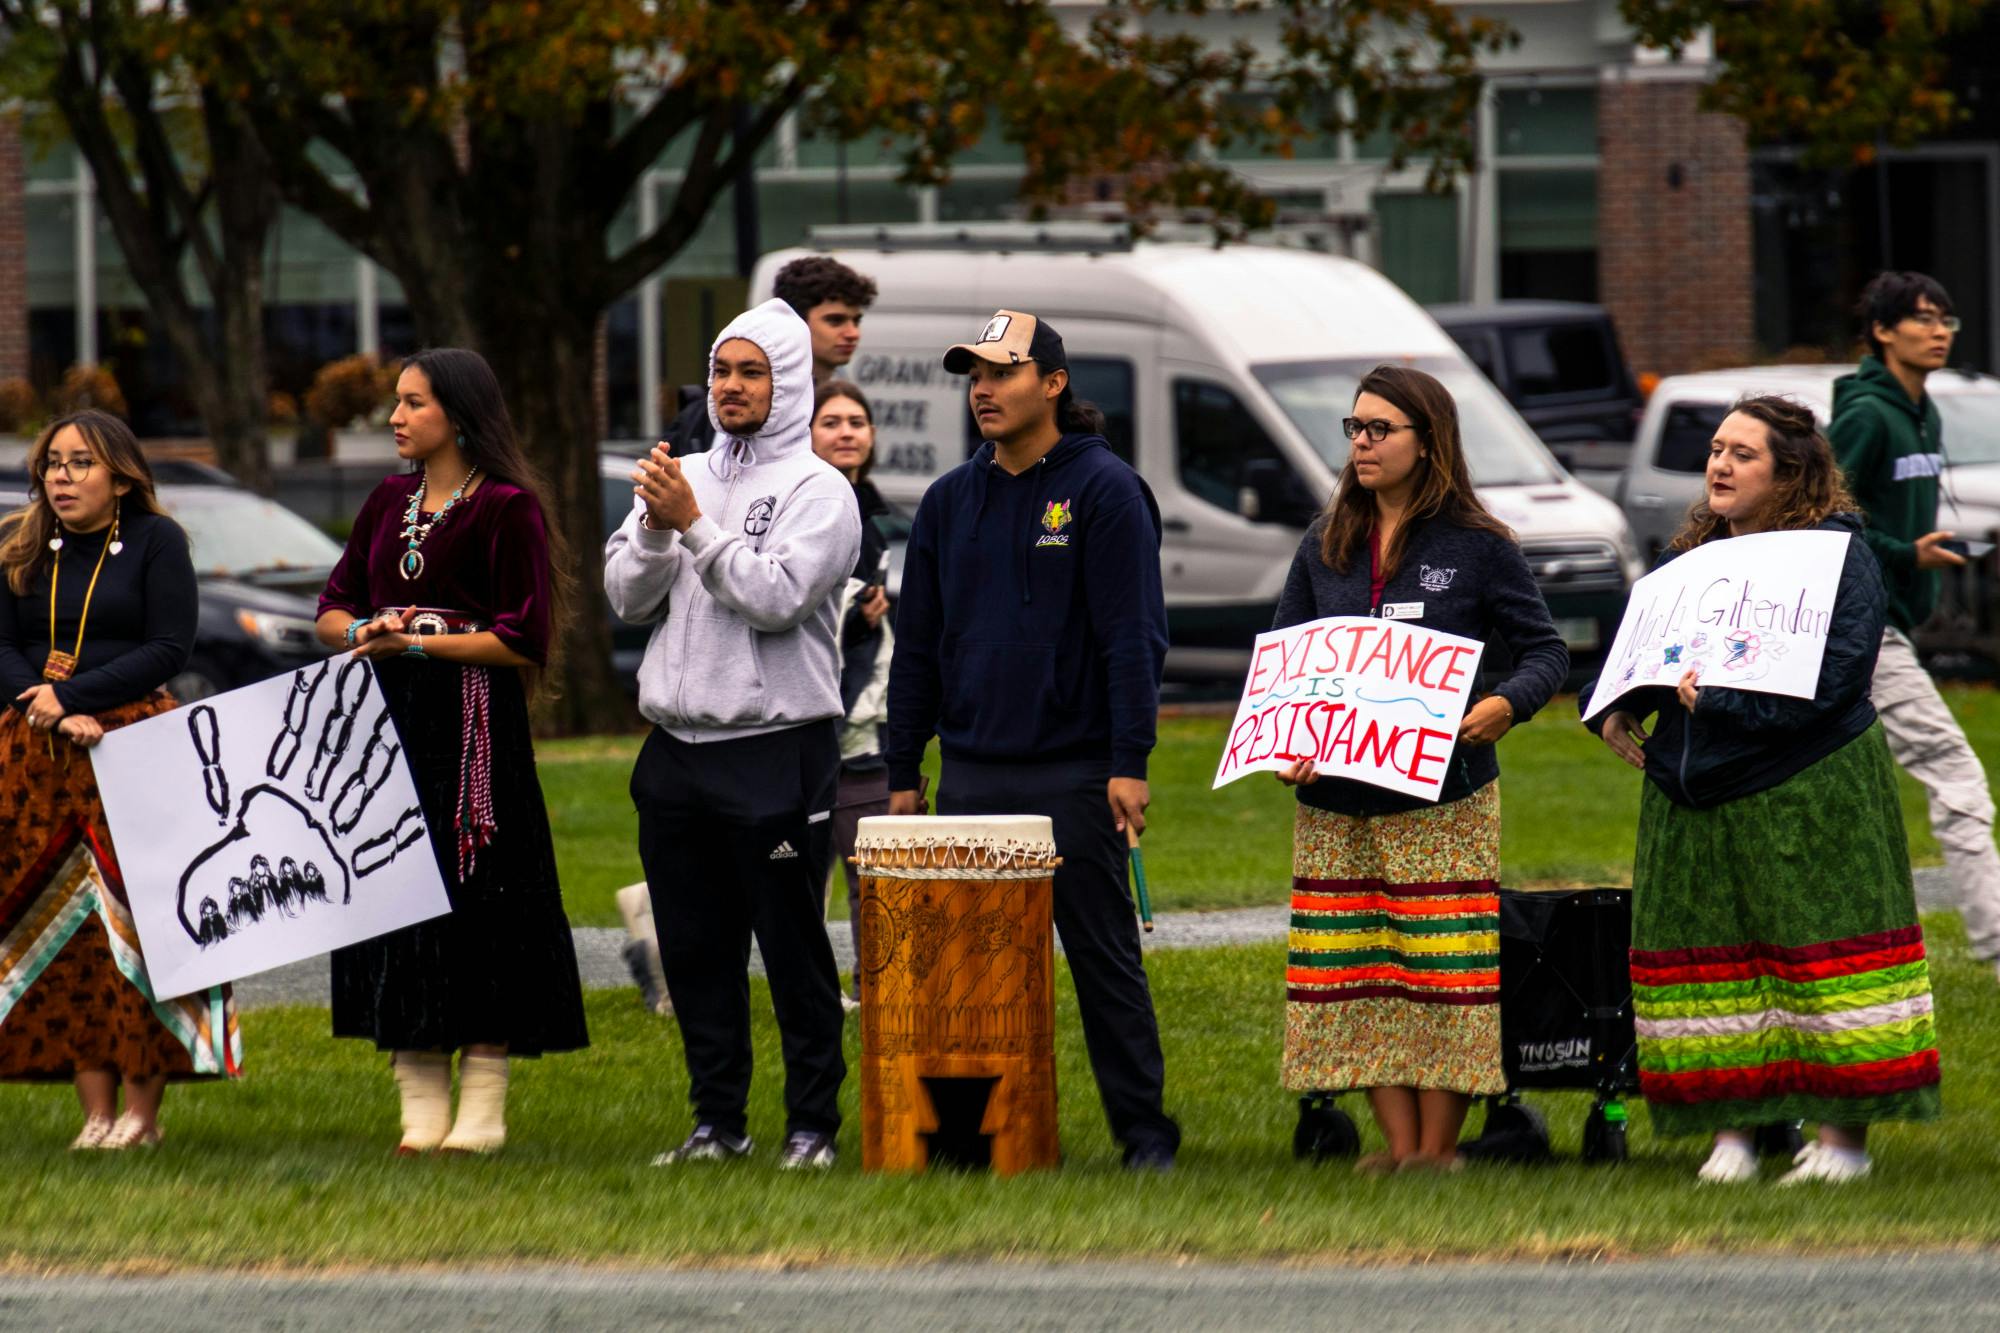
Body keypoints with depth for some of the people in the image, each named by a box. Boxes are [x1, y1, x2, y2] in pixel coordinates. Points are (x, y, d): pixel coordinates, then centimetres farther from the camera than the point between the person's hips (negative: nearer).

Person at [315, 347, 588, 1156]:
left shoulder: (507, 508, -5)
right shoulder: (389, 503, 15)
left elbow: (524, 642, -10)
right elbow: (333, 607, 19)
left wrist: (418, 642, -15)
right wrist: (361, 630, -4)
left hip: (472, 728, -6)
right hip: (389, 722, 6)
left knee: (480, 902, -6)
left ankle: (482, 1107, -3)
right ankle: (420, 1102, 5)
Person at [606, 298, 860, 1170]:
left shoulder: (817, 491, -3)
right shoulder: (682, 477, 14)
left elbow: (777, 596, -16)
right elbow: (627, 597, 9)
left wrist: (695, 525, -15)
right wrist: (655, 528, -8)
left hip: (777, 750, -6)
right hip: (677, 747, 6)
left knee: (794, 949, -3)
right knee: (695, 950, 9)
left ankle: (812, 1125, 3)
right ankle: (718, 1122, 16)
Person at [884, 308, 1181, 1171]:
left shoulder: (1103, 490, -3)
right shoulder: (950, 502, 13)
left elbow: (1133, 636, -8)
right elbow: (917, 647, 16)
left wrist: (1129, 762, -15)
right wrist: (902, 776, 11)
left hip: (1074, 777, -5)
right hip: (971, 772, 5)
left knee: (1102, 956, -2)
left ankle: (1143, 1128, 3)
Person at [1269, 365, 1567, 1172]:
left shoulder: (1477, 548, 0)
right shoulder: (1324, 549, 12)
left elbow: (1546, 650, 2)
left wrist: (1508, 704, -19)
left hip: (1444, 798, -4)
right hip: (1335, 800, 4)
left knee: (1441, 969, -4)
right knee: (1359, 978, 2)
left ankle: (1438, 1144, 2)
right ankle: (1397, 1143, 8)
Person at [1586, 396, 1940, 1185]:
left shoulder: (1835, 555, -5)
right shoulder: (1689, 555, 16)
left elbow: (1831, 675, -16)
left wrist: (1722, 700, -21)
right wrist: (1616, 707, 3)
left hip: (1808, 792, -7)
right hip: (1692, 794, 7)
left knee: (1822, 946, -6)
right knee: (1709, 958, 4)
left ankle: (1844, 1135, -3)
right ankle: (1730, 1130, 10)